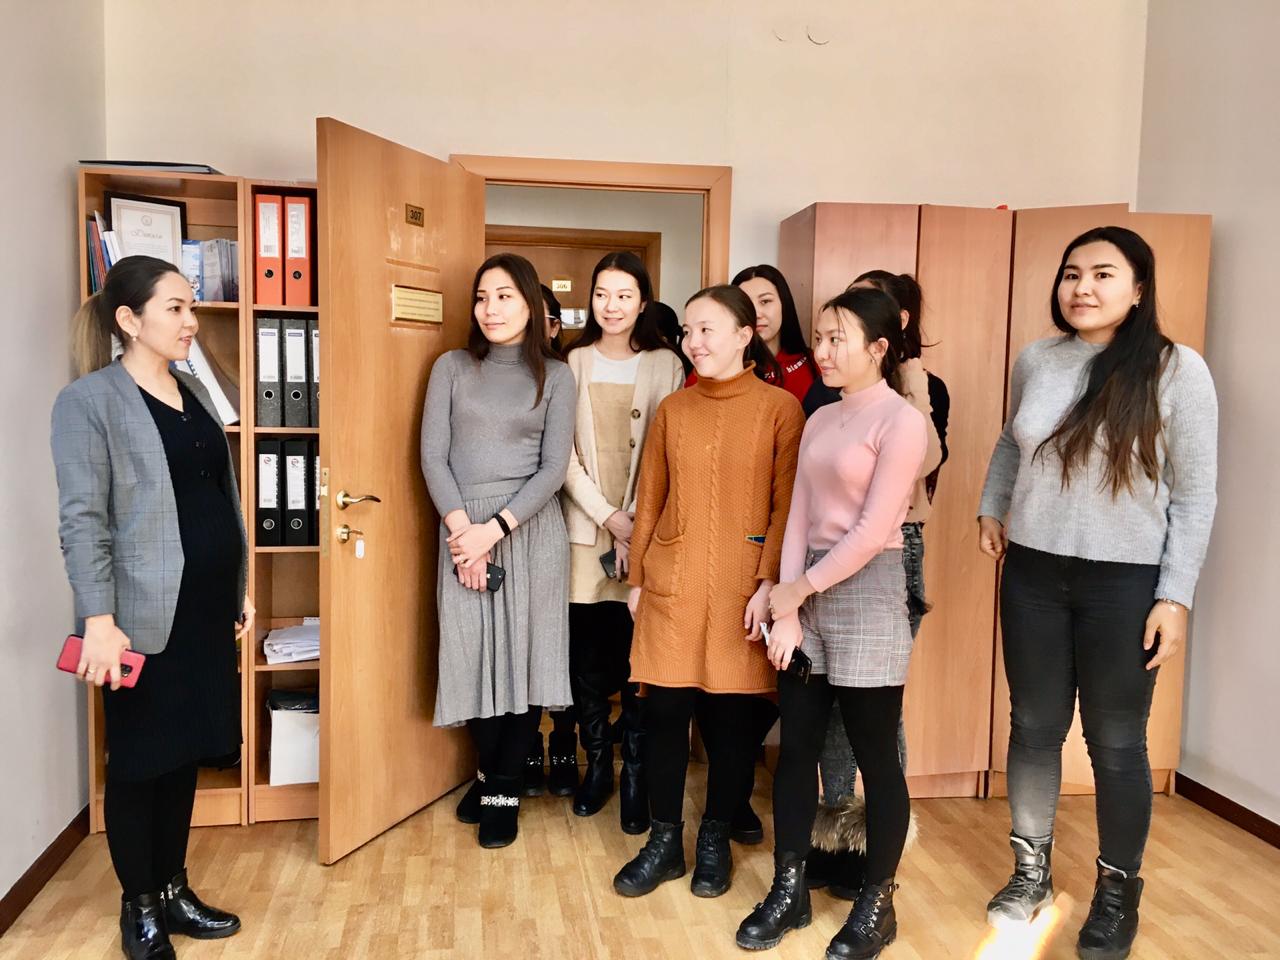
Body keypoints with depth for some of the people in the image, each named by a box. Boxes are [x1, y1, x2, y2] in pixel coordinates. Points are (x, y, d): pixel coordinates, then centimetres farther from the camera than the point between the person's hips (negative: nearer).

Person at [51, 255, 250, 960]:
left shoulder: (193, 392, 12)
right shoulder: (89, 400, -8)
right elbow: (82, 519, -14)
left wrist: (241, 588, 15)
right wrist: (99, 621, -20)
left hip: (208, 608, 7)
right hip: (146, 615, -6)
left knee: (185, 752, 16)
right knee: (140, 761, 8)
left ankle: (173, 890, 31)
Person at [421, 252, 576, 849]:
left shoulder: (554, 376, 5)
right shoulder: (451, 368, 8)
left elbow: (553, 466, -2)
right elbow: (433, 455, 1)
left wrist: (495, 528, -12)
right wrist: (461, 527, -11)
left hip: (530, 529, -1)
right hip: (463, 529, 1)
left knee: (522, 655, 3)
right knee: (472, 655, 5)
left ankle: (504, 790, 18)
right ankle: (489, 772, 28)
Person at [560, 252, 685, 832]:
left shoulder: (665, 365, 3)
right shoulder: (573, 363, 6)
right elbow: (563, 453, 0)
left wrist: (637, 521, -9)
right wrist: (609, 516, -7)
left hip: (644, 529, -1)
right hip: (584, 527, 2)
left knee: (637, 654, -1)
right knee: (585, 653, 5)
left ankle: (636, 774, 12)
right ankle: (596, 763, 22)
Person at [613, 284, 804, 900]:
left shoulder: (780, 409, -3)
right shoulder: (672, 409, 8)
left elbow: (787, 504, -6)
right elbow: (649, 500, 10)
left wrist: (768, 583, -13)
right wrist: (637, 577, 8)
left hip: (741, 584, -3)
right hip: (672, 581, 3)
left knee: (731, 711, 7)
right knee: (665, 709, 5)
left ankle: (715, 840, 27)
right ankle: (664, 841, 23)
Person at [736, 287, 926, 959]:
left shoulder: (901, 420, -9)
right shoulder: (820, 420, 12)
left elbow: (873, 530, -14)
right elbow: (799, 516, 6)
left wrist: (801, 588, -8)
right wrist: (788, 609, -2)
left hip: (868, 592, -6)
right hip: (808, 591, 7)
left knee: (875, 755, 4)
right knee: (795, 746, 9)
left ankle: (876, 905, 21)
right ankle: (789, 889, 24)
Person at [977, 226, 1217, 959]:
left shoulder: (1177, 369, -10)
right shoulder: (1035, 362, 2)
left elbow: (1196, 495, -8)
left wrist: (1176, 595, -10)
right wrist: (992, 508, 11)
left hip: (1124, 581, -3)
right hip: (1033, 572, 4)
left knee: (1116, 742, 8)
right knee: (1035, 727, 13)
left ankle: (1119, 892, 30)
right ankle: (1032, 872, 32)